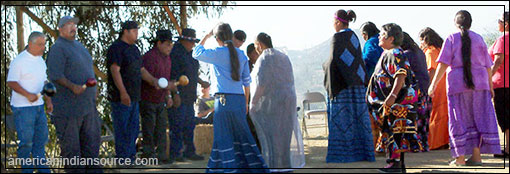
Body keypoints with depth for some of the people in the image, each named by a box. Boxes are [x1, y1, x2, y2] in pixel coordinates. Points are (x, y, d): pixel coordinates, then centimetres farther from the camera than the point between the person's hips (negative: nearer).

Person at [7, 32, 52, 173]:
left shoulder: (41, 61, 13)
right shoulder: (19, 61, -12)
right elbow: (11, 82, -15)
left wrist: (48, 100, 14)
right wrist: (28, 95, -24)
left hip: (39, 105, 8)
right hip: (23, 107, -8)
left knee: (41, 138, 11)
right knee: (26, 140, -4)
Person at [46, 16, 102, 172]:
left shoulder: (79, 46, 18)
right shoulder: (58, 48, -10)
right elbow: (55, 74, -20)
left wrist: (93, 92, 21)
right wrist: (72, 86, -32)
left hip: (87, 104, 9)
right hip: (68, 105, -9)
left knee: (92, 136, 9)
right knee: (70, 140, -2)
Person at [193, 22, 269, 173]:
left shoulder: (217, 53, -7)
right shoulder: (241, 55, 10)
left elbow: (196, 53, 8)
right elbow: (246, 81, 13)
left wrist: (207, 36, 16)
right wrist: (245, 103, 20)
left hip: (224, 100, -6)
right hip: (240, 99, 6)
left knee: (223, 137, 0)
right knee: (241, 134, 15)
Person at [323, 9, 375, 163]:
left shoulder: (337, 38, -12)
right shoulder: (354, 37, 13)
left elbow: (334, 61, -17)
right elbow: (358, 60, 15)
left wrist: (325, 65, 3)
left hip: (341, 84, -8)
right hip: (356, 84, 8)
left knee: (340, 119, -4)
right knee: (356, 117, 9)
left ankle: (341, 154, -5)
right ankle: (361, 151, 10)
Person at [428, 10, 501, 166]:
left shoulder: (451, 39, 0)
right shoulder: (479, 39, 8)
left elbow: (443, 64, -8)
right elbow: (487, 65, 7)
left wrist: (433, 84, -6)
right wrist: (490, 86, 13)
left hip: (457, 83, -2)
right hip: (479, 83, 2)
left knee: (459, 119, 2)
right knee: (479, 117, 9)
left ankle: (460, 158, 0)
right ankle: (476, 155, 5)